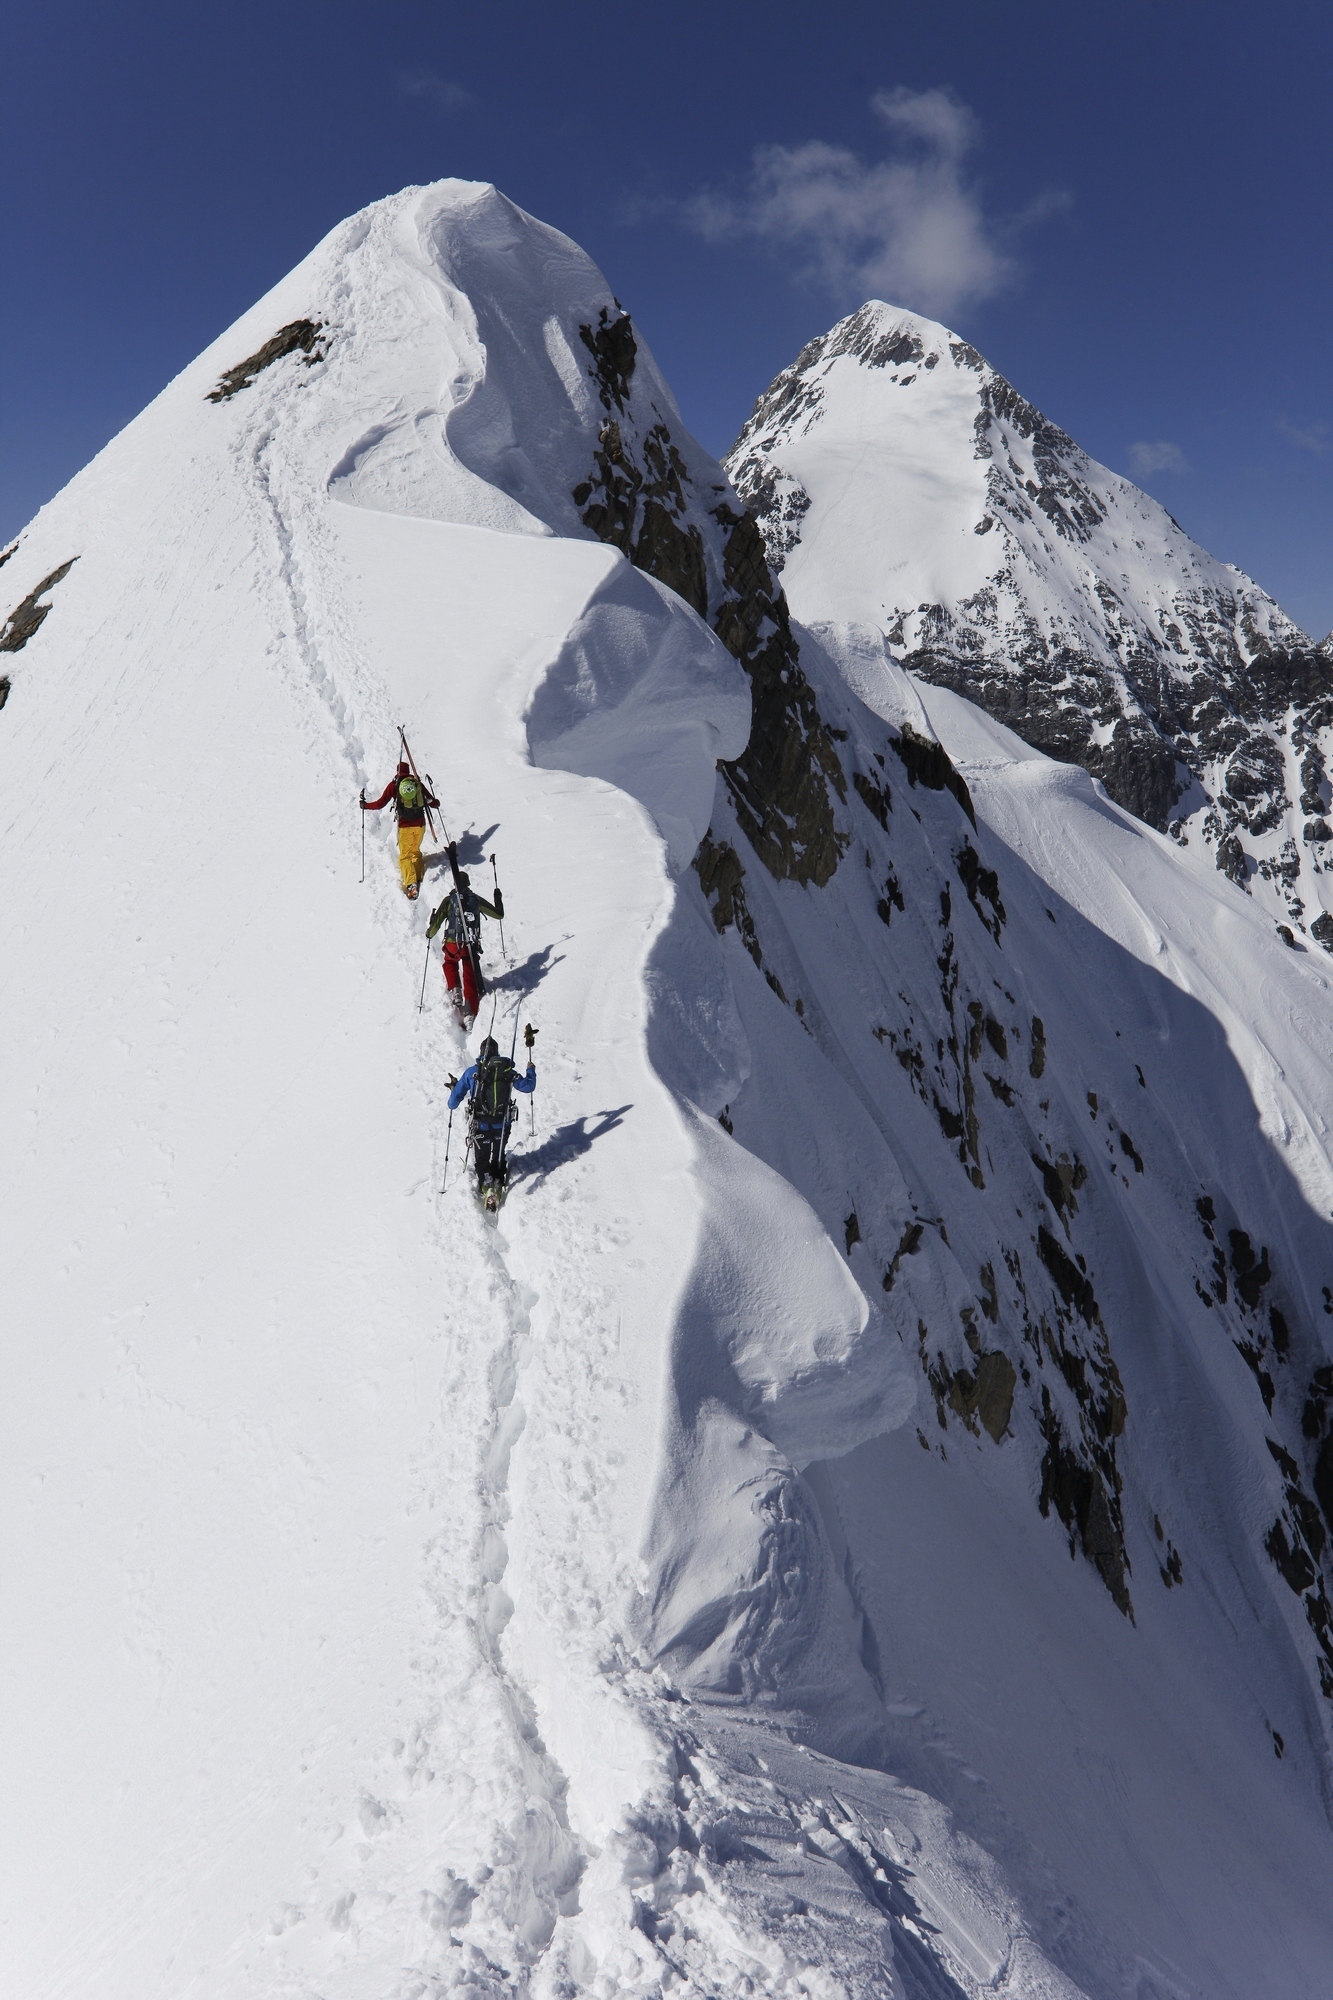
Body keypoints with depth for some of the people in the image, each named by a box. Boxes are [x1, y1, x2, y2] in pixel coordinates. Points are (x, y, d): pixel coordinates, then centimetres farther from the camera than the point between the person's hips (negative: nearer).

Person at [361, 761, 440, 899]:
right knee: (416, 851, 23)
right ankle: (418, 879, 20)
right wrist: (437, 802, 37)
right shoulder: (418, 782, 8)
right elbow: (432, 802, 14)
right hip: (420, 824, 3)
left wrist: (365, 805, 16)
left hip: (405, 825, -3)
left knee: (405, 855, -1)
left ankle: (411, 884, -18)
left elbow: (380, 803, -1)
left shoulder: (394, 785, 0)